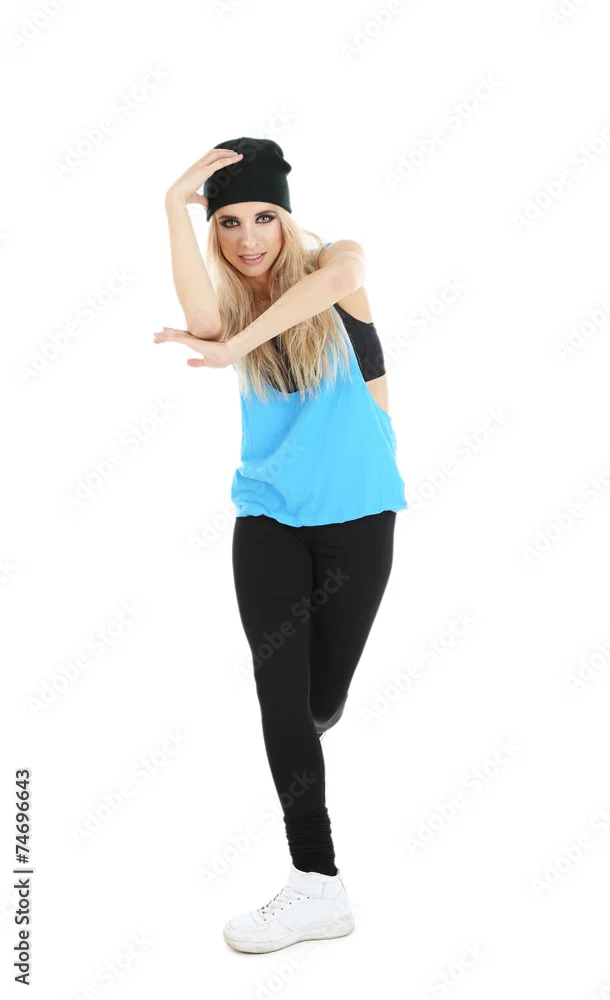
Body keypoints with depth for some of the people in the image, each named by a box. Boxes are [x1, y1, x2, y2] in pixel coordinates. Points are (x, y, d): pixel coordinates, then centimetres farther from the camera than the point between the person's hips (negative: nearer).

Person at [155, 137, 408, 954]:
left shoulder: (336, 263, -1)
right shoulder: (229, 301, 4)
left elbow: (327, 283, -26)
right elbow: (203, 323, -20)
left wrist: (237, 344, -33)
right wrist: (175, 204, -20)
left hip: (354, 512, -2)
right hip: (268, 515, 2)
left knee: (321, 695, 2)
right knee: (279, 689, -7)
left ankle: (301, 733, 36)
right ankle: (318, 881, 0)